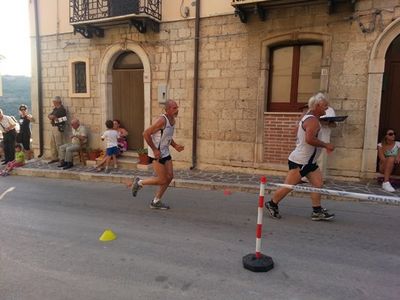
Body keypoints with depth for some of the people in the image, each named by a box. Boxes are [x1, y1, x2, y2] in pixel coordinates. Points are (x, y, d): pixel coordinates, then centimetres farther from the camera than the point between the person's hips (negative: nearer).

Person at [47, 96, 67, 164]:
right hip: (54, 127, 10)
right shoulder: (55, 109, 17)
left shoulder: (61, 109, -14)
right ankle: (54, 158, 21)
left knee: (59, 143, -7)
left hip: (59, 128, -10)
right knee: (52, 143, 12)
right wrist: (53, 117, -9)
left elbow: (52, 117, -18)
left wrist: (50, 116, 3)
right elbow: (49, 116, 10)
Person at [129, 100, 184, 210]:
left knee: (170, 177, 7)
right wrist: (155, 150, -23)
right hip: (156, 153, -9)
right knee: (162, 180, -4)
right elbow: (146, 134, -24)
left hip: (165, 153, 9)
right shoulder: (162, 120, -22)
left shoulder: (173, 120, 7)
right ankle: (139, 182, 18)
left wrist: (175, 146, 6)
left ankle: (156, 202, 20)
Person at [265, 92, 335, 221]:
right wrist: (326, 145, -21)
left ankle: (317, 212, 10)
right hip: (300, 161, -11)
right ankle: (272, 204, 16)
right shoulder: (313, 120, -18)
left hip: (309, 161, 11)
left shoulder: (308, 118, 14)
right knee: (289, 186, -1)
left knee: (318, 183, 5)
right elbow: (310, 139, -32)